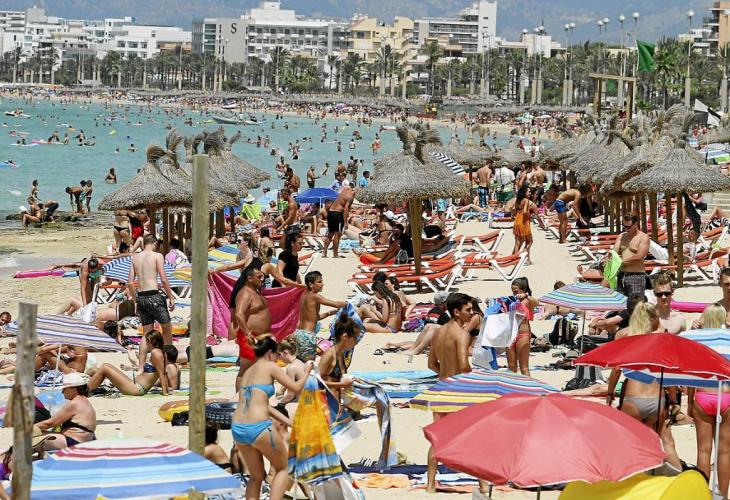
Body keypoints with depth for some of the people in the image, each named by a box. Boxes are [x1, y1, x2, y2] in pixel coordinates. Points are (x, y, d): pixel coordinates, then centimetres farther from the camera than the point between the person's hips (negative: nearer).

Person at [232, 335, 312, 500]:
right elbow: (296, 388, 1)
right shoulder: (270, 366, 1)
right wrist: (306, 373, 20)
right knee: (283, 469, 14)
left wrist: (289, 422, 29)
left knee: (256, 476, 21)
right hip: (258, 427, -7)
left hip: (238, 429, 7)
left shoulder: (248, 372, 23)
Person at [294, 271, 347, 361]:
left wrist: (329, 313, 14)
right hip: (307, 334, -9)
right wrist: (349, 303, -2)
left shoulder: (305, 296, 12)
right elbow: (336, 304, -17)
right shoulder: (315, 297, -14)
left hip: (299, 332, 9)